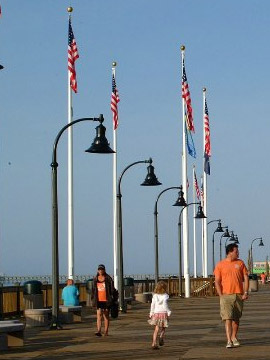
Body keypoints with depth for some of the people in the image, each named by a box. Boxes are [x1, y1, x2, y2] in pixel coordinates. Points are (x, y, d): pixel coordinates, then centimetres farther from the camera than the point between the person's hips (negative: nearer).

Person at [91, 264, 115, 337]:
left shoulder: (108, 279, -1)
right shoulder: (95, 279, 9)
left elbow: (112, 289, -1)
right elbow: (93, 291, 15)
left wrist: (111, 299, -7)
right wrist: (93, 300, 13)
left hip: (106, 300, -2)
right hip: (99, 300, 2)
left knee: (106, 316, 6)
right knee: (99, 315, -12)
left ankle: (106, 332, 14)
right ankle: (99, 331, -21)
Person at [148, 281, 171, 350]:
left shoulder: (155, 296, 4)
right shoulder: (165, 296, -7)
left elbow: (152, 305, 6)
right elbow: (165, 304, -16)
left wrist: (151, 313, 15)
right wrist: (168, 312, -7)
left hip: (156, 313, 3)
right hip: (163, 313, -3)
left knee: (156, 329, 6)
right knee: (163, 328, 13)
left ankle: (154, 343, -4)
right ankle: (161, 337, -17)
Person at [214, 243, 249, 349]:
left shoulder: (240, 263, 7)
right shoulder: (220, 265, 0)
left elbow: (246, 278, 8)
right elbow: (217, 281, -2)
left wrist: (245, 292, -2)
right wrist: (221, 296, -9)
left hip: (239, 295, 3)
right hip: (226, 295, -3)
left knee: (236, 318, 10)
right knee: (227, 318, -10)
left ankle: (234, 337, 26)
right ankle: (229, 341, -13)